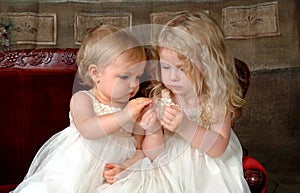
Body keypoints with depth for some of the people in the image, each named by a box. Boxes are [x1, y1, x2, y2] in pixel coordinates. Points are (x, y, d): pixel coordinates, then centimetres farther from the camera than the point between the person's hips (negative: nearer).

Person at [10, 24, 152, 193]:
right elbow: (87, 130, -23)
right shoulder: (82, 99, -4)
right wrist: (124, 115, -31)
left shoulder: (135, 111, 4)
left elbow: (142, 150, 5)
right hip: (69, 178, -2)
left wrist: (127, 165, -15)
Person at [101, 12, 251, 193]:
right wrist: (153, 131, -21)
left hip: (207, 176, 0)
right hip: (169, 171, 1)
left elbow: (219, 147, -16)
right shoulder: (161, 98, -2)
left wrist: (186, 127, -30)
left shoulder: (217, 98, -7)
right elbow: (153, 155, 0)